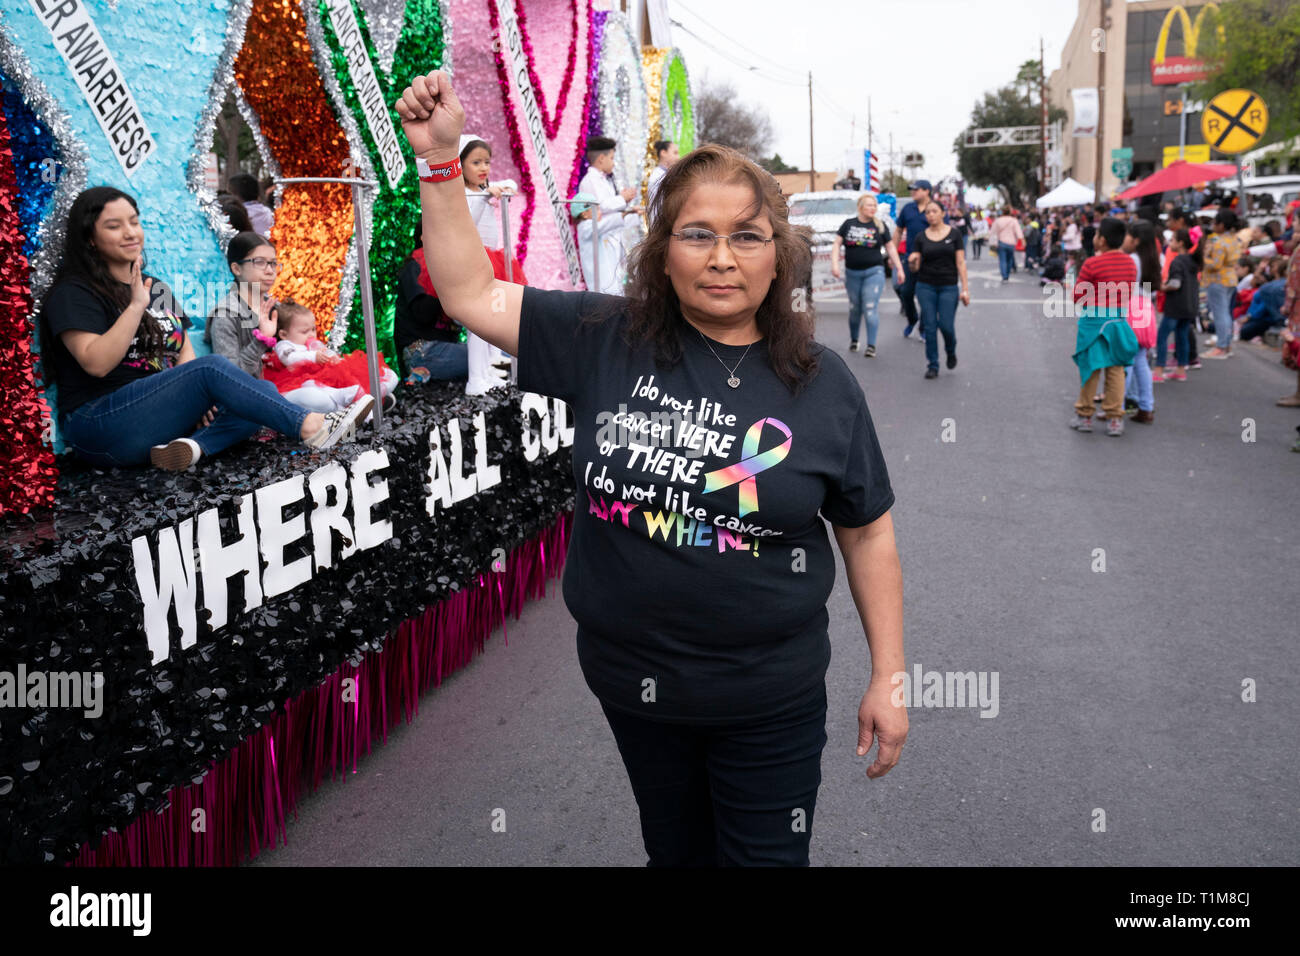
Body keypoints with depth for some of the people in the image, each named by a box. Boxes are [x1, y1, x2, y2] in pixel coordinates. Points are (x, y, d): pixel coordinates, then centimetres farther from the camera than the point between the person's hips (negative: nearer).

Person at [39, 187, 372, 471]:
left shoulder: (156, 288, 21)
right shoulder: (74, 293, -2)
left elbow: (184, 351, 14)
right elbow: (97, 363, -17)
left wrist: (198, 398, -6)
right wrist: (136, 305, -22)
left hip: (161, 415, 7)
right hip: (101, 426, -7)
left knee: (266, 391, -12)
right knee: (213, 366, -28)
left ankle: (191, 446, -35)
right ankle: (311, 427, -32)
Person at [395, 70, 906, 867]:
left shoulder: (823, 383, -8)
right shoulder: (607, 342, -7)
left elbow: (869, 534, -1)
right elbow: (470, 293, -3)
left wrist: (889, 677, 0)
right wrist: (439, 161, -11)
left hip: (771, 699, -1)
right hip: (632, 680, 2)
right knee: (675, 848, 24)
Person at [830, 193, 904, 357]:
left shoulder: (880, 226, 4)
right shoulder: (848, 224, 5)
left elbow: (890, 248, 10)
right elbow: (836, 244, 4)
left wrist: (898, 268, 6)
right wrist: (834, 263, -10)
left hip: (874, 272, -1)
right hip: (852, 273, 1)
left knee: (871, 308, -10)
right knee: (854, 308, 11)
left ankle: (871, 345, -7)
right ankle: (853, 340, 30)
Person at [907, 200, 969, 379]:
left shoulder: (954, 234, 1)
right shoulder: (921, 238, 4)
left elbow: (960, 263, 0)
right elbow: (915, 268, 4)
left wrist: (965, 289, -5)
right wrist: (912, 262, -20)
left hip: (949, 286, -1)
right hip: (926, 285, 1)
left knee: (946, 325, -7)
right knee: (930, 326, -1)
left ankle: (951, 351, 25)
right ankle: (932, 366, 7)